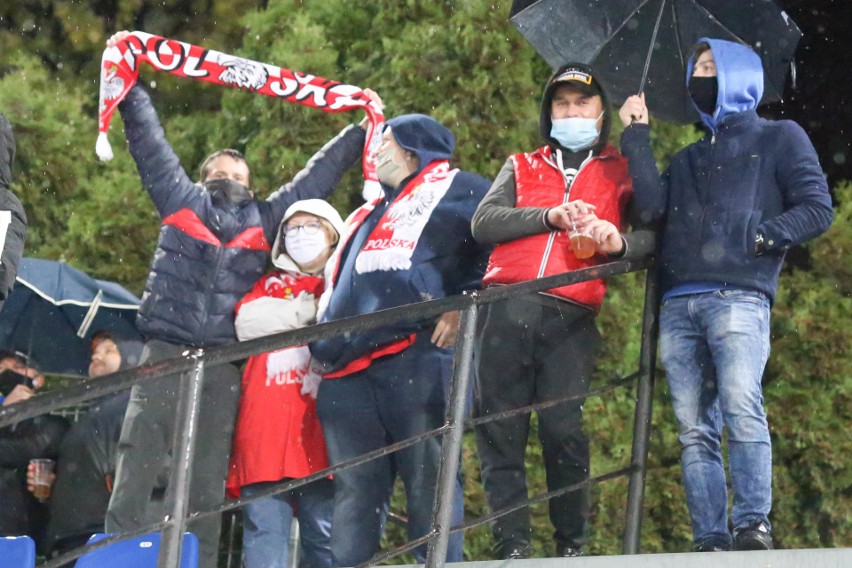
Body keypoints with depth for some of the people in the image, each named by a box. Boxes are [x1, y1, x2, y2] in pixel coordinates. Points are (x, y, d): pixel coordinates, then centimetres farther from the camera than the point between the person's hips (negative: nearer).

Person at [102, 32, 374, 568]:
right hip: (164, 356, -2)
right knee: (137, 468, -7)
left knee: (207, 483, 2)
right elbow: (150, 141, 16)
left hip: (223, 367, 2)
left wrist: (360, 131, 29)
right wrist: (128, 85, 15)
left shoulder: (262, 221, 19)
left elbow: (315, 179, 25)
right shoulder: (180, 202, 15)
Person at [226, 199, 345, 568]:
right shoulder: (270, 285, 25)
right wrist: (311, 309, 0)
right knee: (264, 527, -7)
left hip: (319, 423, -2)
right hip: (266, 424, 2)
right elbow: (247, 322, 5)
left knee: (325, 532, -7)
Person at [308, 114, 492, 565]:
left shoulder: (454, 191, 11)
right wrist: (320, 342, 27)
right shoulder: (366, 217, 35)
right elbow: (335, 287, 41)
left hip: (415, 360, -7)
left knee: (428, 478, -9)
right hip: (347, 374, 7)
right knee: (353, 490, 2)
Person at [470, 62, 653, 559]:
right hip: (507, 309, 2)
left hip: (570, 317, -2)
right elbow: (485, 222, 10)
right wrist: (550, 216, -3)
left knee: (564, 430, -14)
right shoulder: (522, 168, 28)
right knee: (500, 430, -6)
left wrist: (619, 242, -13)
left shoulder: (621, 174, 23)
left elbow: (656, 235, 8)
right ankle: (512, 546, -5)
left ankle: (573, 546, -5)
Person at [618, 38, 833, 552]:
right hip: (679, 305, 5)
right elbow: (652, 207, 11)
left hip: (739, 296, -5)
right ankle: (711, 541, -8)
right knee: (694, 429, -4)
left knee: (741, 407, -23)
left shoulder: (780, 138, 15)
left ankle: (754, 525, -24)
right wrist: (637, 138, 13)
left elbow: (817, 209, 4)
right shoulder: (688, 160, 29)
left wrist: (759, 239, -8)